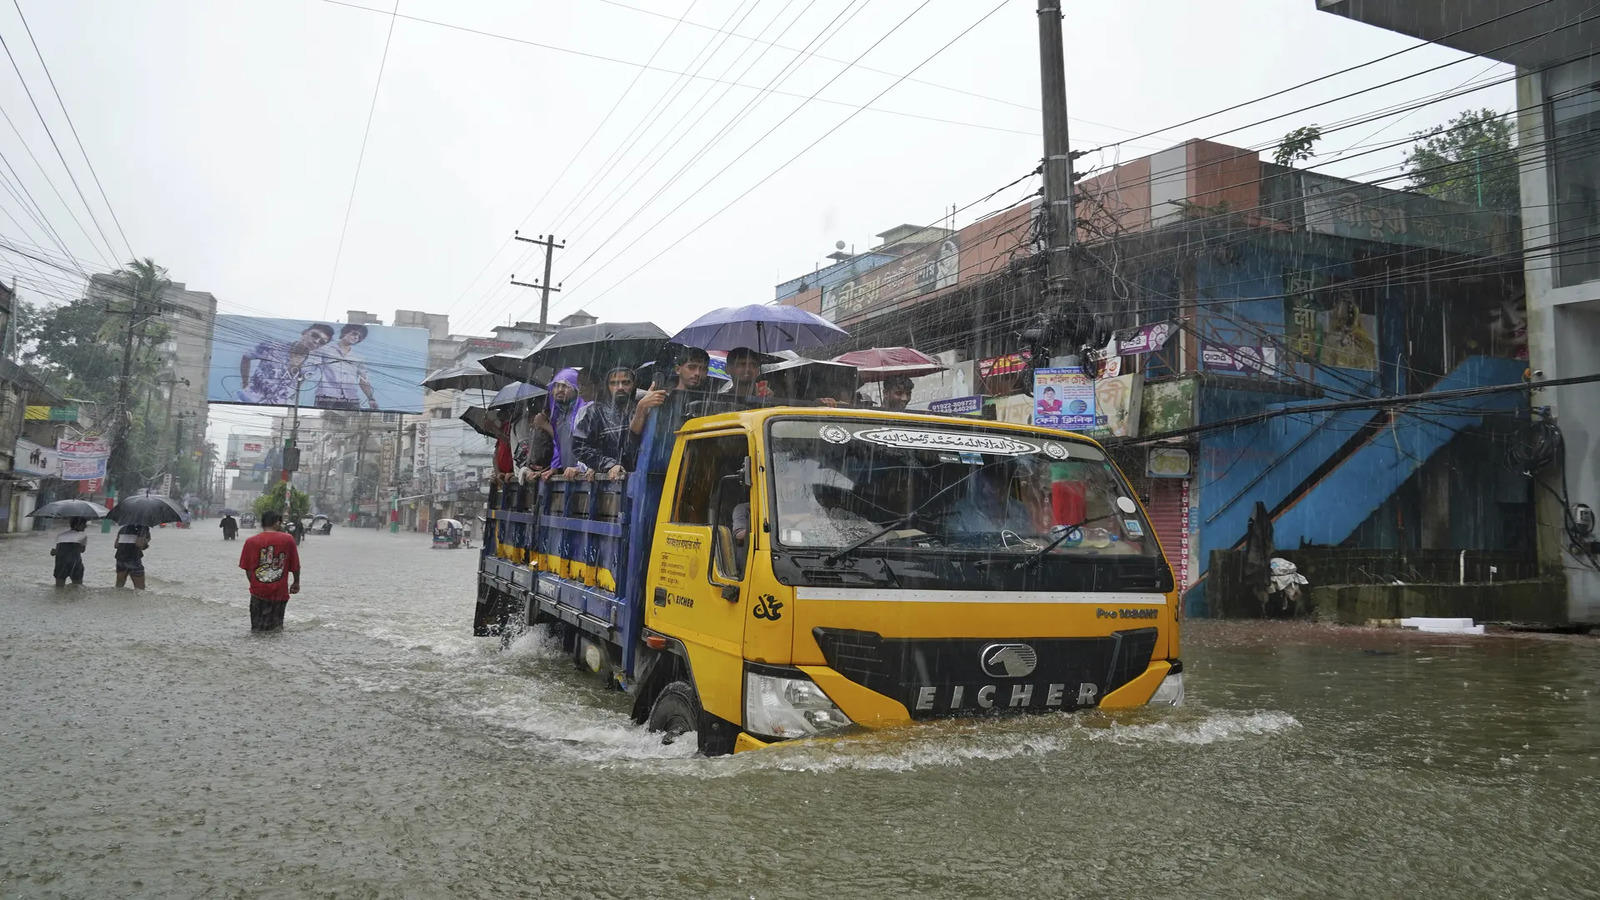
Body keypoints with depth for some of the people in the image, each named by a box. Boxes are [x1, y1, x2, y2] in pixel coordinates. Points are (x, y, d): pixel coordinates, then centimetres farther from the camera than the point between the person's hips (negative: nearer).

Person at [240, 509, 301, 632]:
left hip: (258, 591, 1)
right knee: (276, 628, 11)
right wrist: (296, 583, 18)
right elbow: (295, 566, 1)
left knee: (257, 629, 12)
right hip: (280, 592, 0)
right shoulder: (288, 540, -6)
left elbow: (247, 569, 1)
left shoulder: (251, 541, -3)